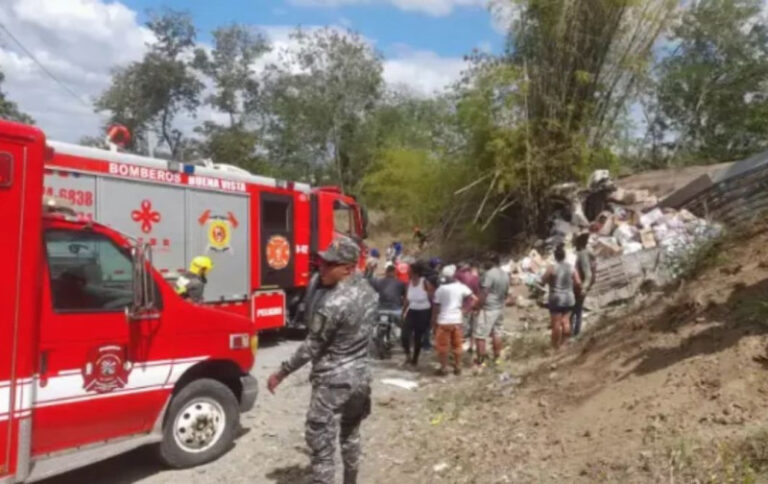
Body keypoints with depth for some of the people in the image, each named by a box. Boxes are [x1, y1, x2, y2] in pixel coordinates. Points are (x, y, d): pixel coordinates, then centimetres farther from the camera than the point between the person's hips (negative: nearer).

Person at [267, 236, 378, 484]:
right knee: (350, 434, 25)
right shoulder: (368, 289, 0)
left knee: (321, 442, 1)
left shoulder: (332, 303, -25)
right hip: (360, 375, 8)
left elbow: (312, 347, -17)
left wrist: (281, 373, -6)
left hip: (332, 380, -8)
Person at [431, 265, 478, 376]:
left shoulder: (440, 289, -7)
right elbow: (475, 299, -8)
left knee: (442, 346, 8)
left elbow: (436, 308, -5)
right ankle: (458, 367, 22)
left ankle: (444, 368, 13)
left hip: (443, 321, -2)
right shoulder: (461, 287, -3)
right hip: (457, 320, 3)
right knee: (457, 345, 15)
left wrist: (433, 324, 3)